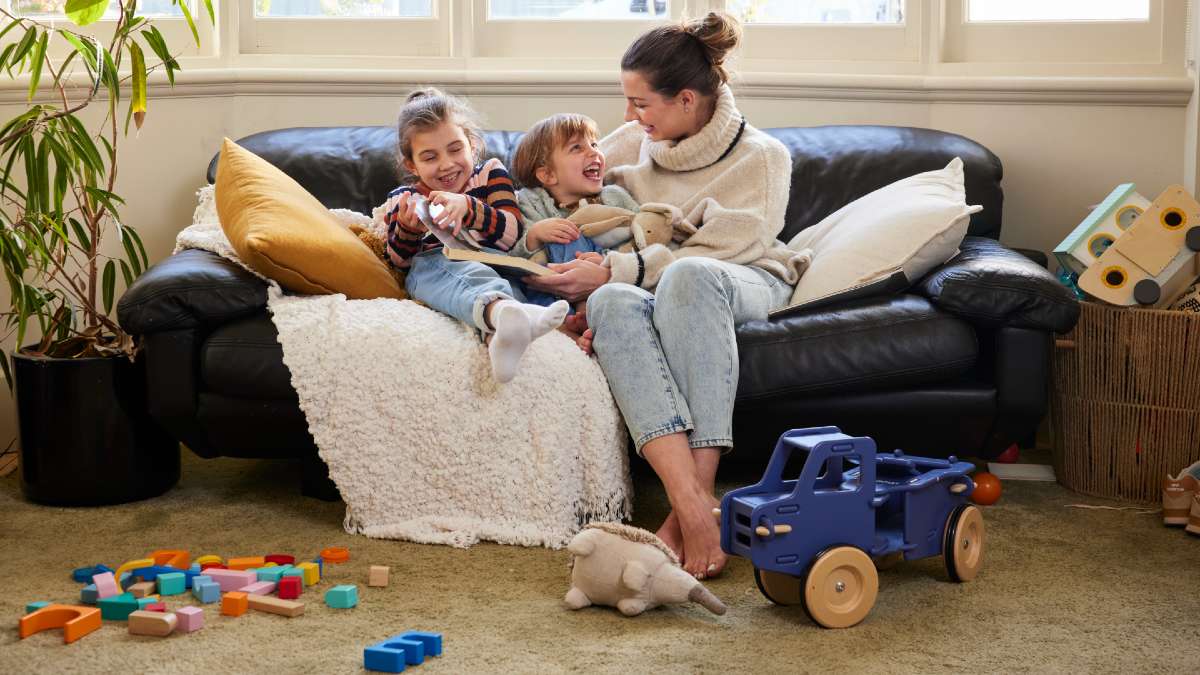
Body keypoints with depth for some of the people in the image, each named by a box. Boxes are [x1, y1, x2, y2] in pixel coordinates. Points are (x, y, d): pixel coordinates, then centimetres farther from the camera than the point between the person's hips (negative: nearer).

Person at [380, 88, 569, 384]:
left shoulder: (490, 175, 15)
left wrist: (468, 208, -22)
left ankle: (500, 328, -72)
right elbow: (398, 263, 10)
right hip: (431, 270, -3)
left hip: (492, 266, 3)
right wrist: (407, 229, -11)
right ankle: (502, 311, -77)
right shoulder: (402, 201, 18)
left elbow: (513, 233, -3)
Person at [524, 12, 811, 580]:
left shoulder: (760, 156, -2)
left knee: (688, 276, -41)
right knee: (612, 303, -36)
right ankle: (693, 506, -51)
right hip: (653, 289, 3)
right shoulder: (632, 144, 11)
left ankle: (696, 494, -45)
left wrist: (614, 271, -22)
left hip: (744, 285, -3)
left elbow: (718, 251, -14)